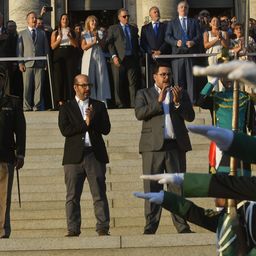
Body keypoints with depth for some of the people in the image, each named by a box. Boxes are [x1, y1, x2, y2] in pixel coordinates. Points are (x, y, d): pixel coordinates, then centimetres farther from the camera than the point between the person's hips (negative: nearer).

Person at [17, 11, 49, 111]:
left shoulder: (42, 33, 18)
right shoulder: (22, 34, 13)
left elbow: (46, 49, 15)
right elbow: (19, 49, 7)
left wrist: (47, 63, 6)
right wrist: (20, 63, -4)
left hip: (40, 65, 1)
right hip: (27, 64, -1)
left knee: (39, 87, -3)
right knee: (27, 87, -4)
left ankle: (37, 107, 0)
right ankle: (27, 107, 0)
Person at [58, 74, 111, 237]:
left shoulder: (99, 106, 15)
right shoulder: (66, 108, 10)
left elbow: (106, 129, 5)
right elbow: (65, 130, -5)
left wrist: (92, 119, -8)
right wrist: (86, 124, -6)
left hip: (95, 155, 1)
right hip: (74, 156, -1)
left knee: (100, 194, -3)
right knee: (73, 196, 0)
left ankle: (103, 228, -2)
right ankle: (73, 230, 4)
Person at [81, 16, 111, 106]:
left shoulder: (100, 33, 13)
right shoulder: (85, 34, 7)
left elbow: (103, 45, 7)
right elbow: (83, 47, -2)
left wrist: (98, 39, -8)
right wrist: (93, 42, -11)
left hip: (99, 57, 2)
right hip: (89, 58, -2)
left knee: (101, 78, -4)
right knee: (89, 79, -5)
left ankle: (102, 99, -4)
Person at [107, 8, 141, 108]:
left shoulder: (134, 29, 19)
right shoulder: (113, 28, 9)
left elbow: (137, 44, 19)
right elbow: (110, 43, 0)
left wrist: (137, 56, 9)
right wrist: (114, 56, -12)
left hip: (132, 58, 2)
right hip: (119, 59, -2)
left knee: (133, 83, -3)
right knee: (119, 84, 0)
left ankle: (134, 104, -3)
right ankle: (121, 104, 5)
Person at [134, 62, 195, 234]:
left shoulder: (181, 94, 17)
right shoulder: (144, 94, 12)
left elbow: (190, 116, 7)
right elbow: (139, 113, -5)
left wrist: (178, 102, -8)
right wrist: (159, 101, -12)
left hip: (176, 146, 2)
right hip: (153, 146, -2)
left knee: (178, 187, 1)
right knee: (152, 188, -3)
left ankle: (182, 226, 2)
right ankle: (150, 226, -2)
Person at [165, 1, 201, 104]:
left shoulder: (194, 22, 18)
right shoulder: (171, 23, 16)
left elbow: (199, 36, 8)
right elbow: (167, 37, 4)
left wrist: (193, 41, -13)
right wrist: (176, 42, -14)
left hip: (191, 53, 0)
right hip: (177, 53, 0)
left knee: (191, 78, -4)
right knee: (178, 79, -2)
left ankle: (192, 101, -5)